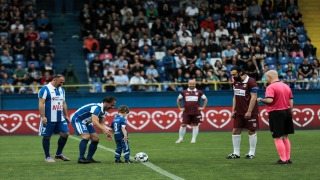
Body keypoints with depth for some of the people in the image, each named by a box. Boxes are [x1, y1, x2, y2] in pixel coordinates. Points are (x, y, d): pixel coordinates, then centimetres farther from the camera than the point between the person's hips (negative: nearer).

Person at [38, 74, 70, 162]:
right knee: (47, 137, 1)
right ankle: (47, 157, 11)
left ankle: (58, 154, 15)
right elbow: (41, 103, -14)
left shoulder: (61, 90, 14)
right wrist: (43, 116, -21)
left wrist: (66, 116, 17)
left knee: (65, 134, 0)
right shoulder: (45, 89, -9)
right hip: (48, 119, -7)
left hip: (60, 119, 7)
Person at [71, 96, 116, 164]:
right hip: (77, 119, -10)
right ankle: (81, 158, -25)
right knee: (86, 136, -27)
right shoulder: (97, 108, -31)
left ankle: (89, 158, 9)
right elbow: (94, 121, -42)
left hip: (86, 122, 10)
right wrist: (105, 130, -50)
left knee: (95, 139, 2)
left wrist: (106, 134, -14)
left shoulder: (103, 110, -1)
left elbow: (101, 123, 2)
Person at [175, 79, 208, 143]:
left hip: (196, 112, 0)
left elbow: (205, 99, 15)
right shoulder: (184, 92, 5)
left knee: (195, 125, 2)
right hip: (186, 112, 0)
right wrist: (180, 107, 9)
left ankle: (193, 139, 11)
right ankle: (180, 138, 7)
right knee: (183, 125, -5)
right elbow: (178, 99, 18)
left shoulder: (199, 92, 5)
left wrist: (203, 107, 6)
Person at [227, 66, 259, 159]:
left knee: (251, 131, 2)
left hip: (249, 112, -7)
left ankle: (251, 153, 9)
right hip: (239, 112, 7)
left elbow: (253, 97, -16)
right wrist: (233, 110, 9)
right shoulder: (235, 82, 9)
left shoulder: (251, 82, -14)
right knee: (235, 131, 4)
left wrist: (249, 111, -19)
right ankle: (236, 153, 10)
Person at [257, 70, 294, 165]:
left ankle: (283, 159, -5)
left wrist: (260, 100, -8)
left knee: (278, 138, -3)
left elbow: (269, 100, -26)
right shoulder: (286, 86, 11)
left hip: (276, 113, -8)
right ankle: (288, 158, 19)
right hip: (287, 112, 8)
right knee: (285, 137, 16)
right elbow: (291, 102, 12)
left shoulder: (271, 87, -13)